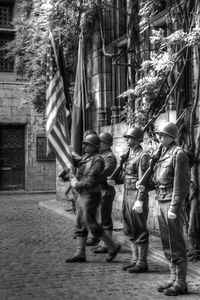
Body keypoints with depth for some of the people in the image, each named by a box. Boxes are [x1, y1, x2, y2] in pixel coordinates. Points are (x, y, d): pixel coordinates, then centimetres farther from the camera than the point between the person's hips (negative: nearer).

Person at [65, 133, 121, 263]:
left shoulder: (97, 160, -15)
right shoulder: (86, 157, 13)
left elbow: (90, 181, -21)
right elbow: (79, 175, 18)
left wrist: (76, 185, -10)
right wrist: (74, 180, -1)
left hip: (91, 196, -9)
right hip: (82, 196, 9)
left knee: (91, 224, -5)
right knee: (80, 226, 9)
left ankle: (113, 246, 8)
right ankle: (80, 254, 13)